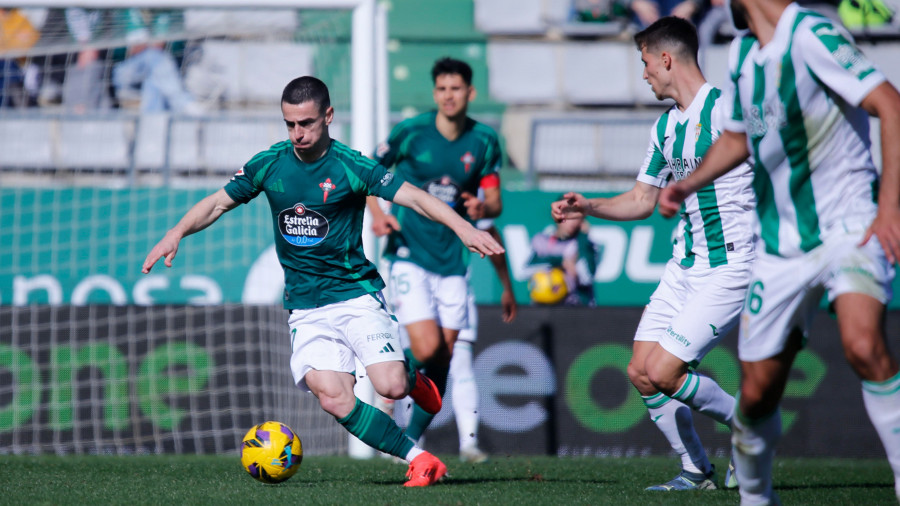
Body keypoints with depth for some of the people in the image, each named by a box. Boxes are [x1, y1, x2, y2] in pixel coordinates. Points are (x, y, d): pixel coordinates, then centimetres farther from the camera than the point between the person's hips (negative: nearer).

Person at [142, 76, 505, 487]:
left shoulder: (350, 167, -9)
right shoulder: (269, 165, 3)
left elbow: (411, 197, -15)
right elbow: (218, 204, 12)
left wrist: (462, 227, -29)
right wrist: (176, 233, -4)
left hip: (356, 294, -3)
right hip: (305, 308, 3)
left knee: (390, 386, -20)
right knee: (333, 398, -18)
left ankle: (415, 381, 18)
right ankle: (417, 460, -8)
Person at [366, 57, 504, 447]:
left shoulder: (484, 141, 3)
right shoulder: (411, 133, -6)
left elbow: (495, 201, 8)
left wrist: (483, 208, -16)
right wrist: (376, 213, -12)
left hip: (451, 261, 3)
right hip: (409, 256, -3)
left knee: (442, 362, 3)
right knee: (426, 350, -20)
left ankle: (411, 441, 17)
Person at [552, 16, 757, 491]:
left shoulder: (725, 110, -14)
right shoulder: (664, 126, 13)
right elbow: (642, 199, 22)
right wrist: (587, 207, 8)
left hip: (730, 268, -9)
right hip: (683, 266, 9)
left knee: (662, 373, -14)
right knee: (640, 372, 2)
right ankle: (696, 471, 15)